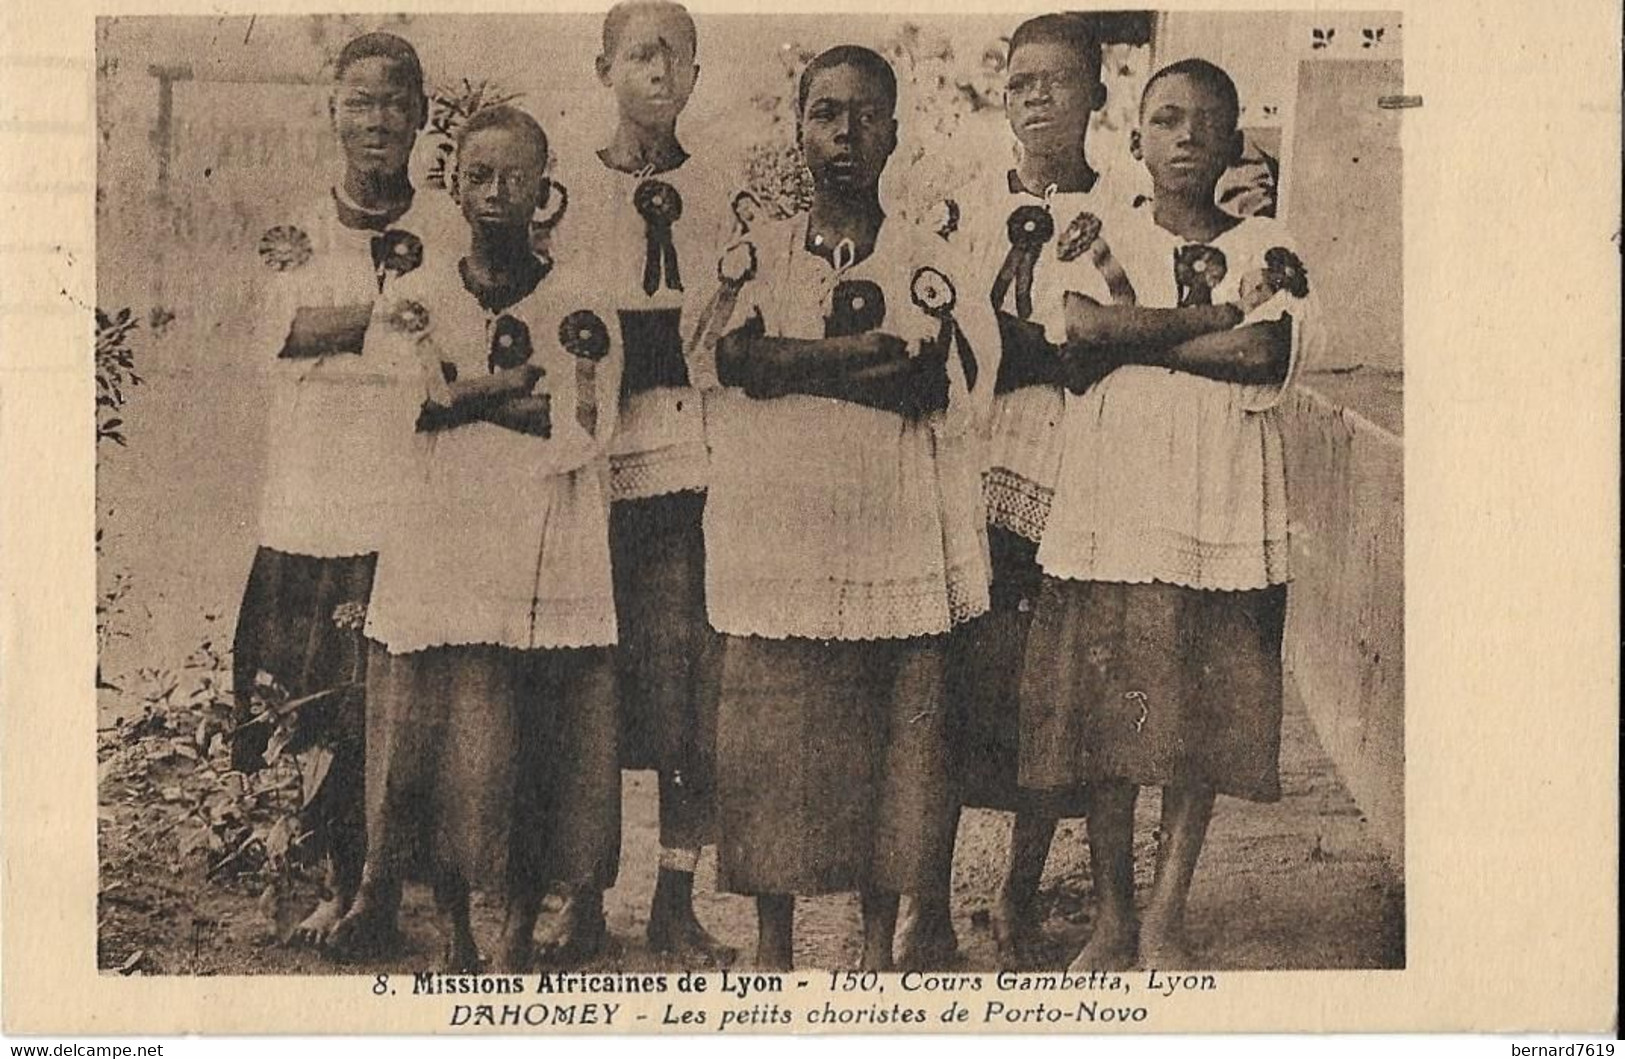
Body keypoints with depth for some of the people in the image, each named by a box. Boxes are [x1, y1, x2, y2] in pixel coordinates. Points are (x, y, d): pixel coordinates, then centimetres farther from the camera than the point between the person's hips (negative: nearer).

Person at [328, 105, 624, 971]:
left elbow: (583, 430, -7)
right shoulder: (413, 301, 9)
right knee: (434, 741, 2)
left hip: (547, 565, -1)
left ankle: (519, 933, 15)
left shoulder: (578, 307, 5)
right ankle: (451, 927, 19)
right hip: (438, 551, 1)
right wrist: (514, 390, -11)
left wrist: (464, 393, -7)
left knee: (539, 747, 0)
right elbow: (417, 409, -4)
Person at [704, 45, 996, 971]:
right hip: (775, 538, 0)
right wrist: (868, 354, -11)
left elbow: (934, 383, -8)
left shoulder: (929, 263, 8)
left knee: (894, 749, 3)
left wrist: (797, 362, -13)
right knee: (770, 754, 2)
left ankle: (880, 945, 18)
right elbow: (737, 356, -9)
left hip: (895, 544, 0)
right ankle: (773, 946, 17)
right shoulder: (756, 253, 9)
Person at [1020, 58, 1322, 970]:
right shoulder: (1103, 243, 9)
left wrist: (1132, 338, -7)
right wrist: (1218, 316, -9)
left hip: (1225, 519, 0)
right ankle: (1113, 917, 17)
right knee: (1105, 724, 3)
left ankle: (1167, 918, 16)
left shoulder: (1264, 247, 8)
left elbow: (1268, 354, -11)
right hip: (1111, 510, 0)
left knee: (1205, 727, 3)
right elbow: (1080, 322, -12)